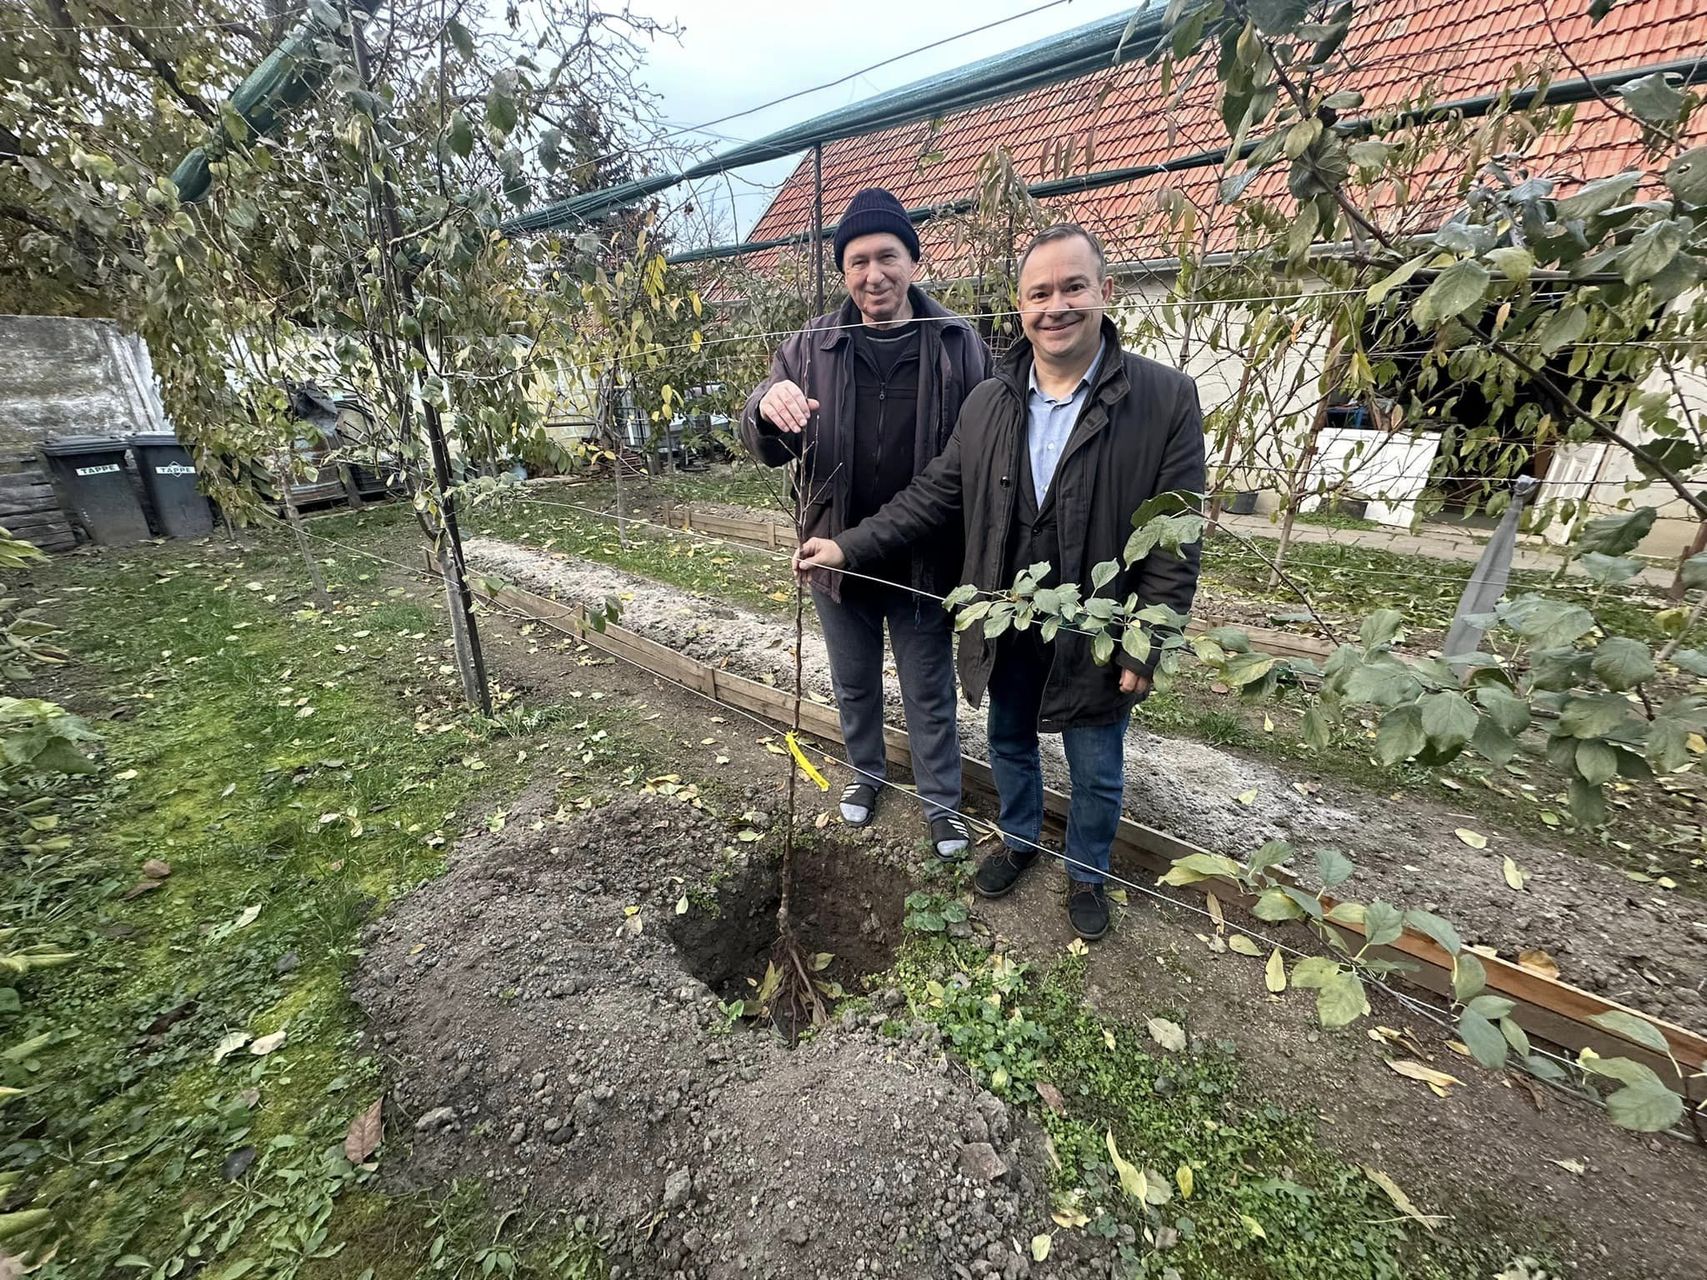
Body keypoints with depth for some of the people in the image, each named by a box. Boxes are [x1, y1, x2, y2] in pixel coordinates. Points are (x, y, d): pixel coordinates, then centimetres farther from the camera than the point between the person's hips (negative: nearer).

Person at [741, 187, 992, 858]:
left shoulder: (960, 345, -5)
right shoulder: (810, 348, 1)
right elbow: (768, 449, -2)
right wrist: (767, 407, -27)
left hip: (926, 559, -2)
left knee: (930, 692, 12)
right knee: (853, 682, 20)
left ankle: (942, 799, 34)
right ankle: (867, 771, 45)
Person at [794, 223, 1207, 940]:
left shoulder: (1165, 399, -12)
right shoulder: (987, 403, -1)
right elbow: (934, 496, 1)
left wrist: (1145, 649, -14)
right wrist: (850, 548, -7)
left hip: (1096, 637, -3)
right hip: (1006, 629, 4)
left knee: (1096, 772, 15)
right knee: (1009, 743, 23)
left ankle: (1087, 872, 44)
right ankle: (1019, 838, 51)